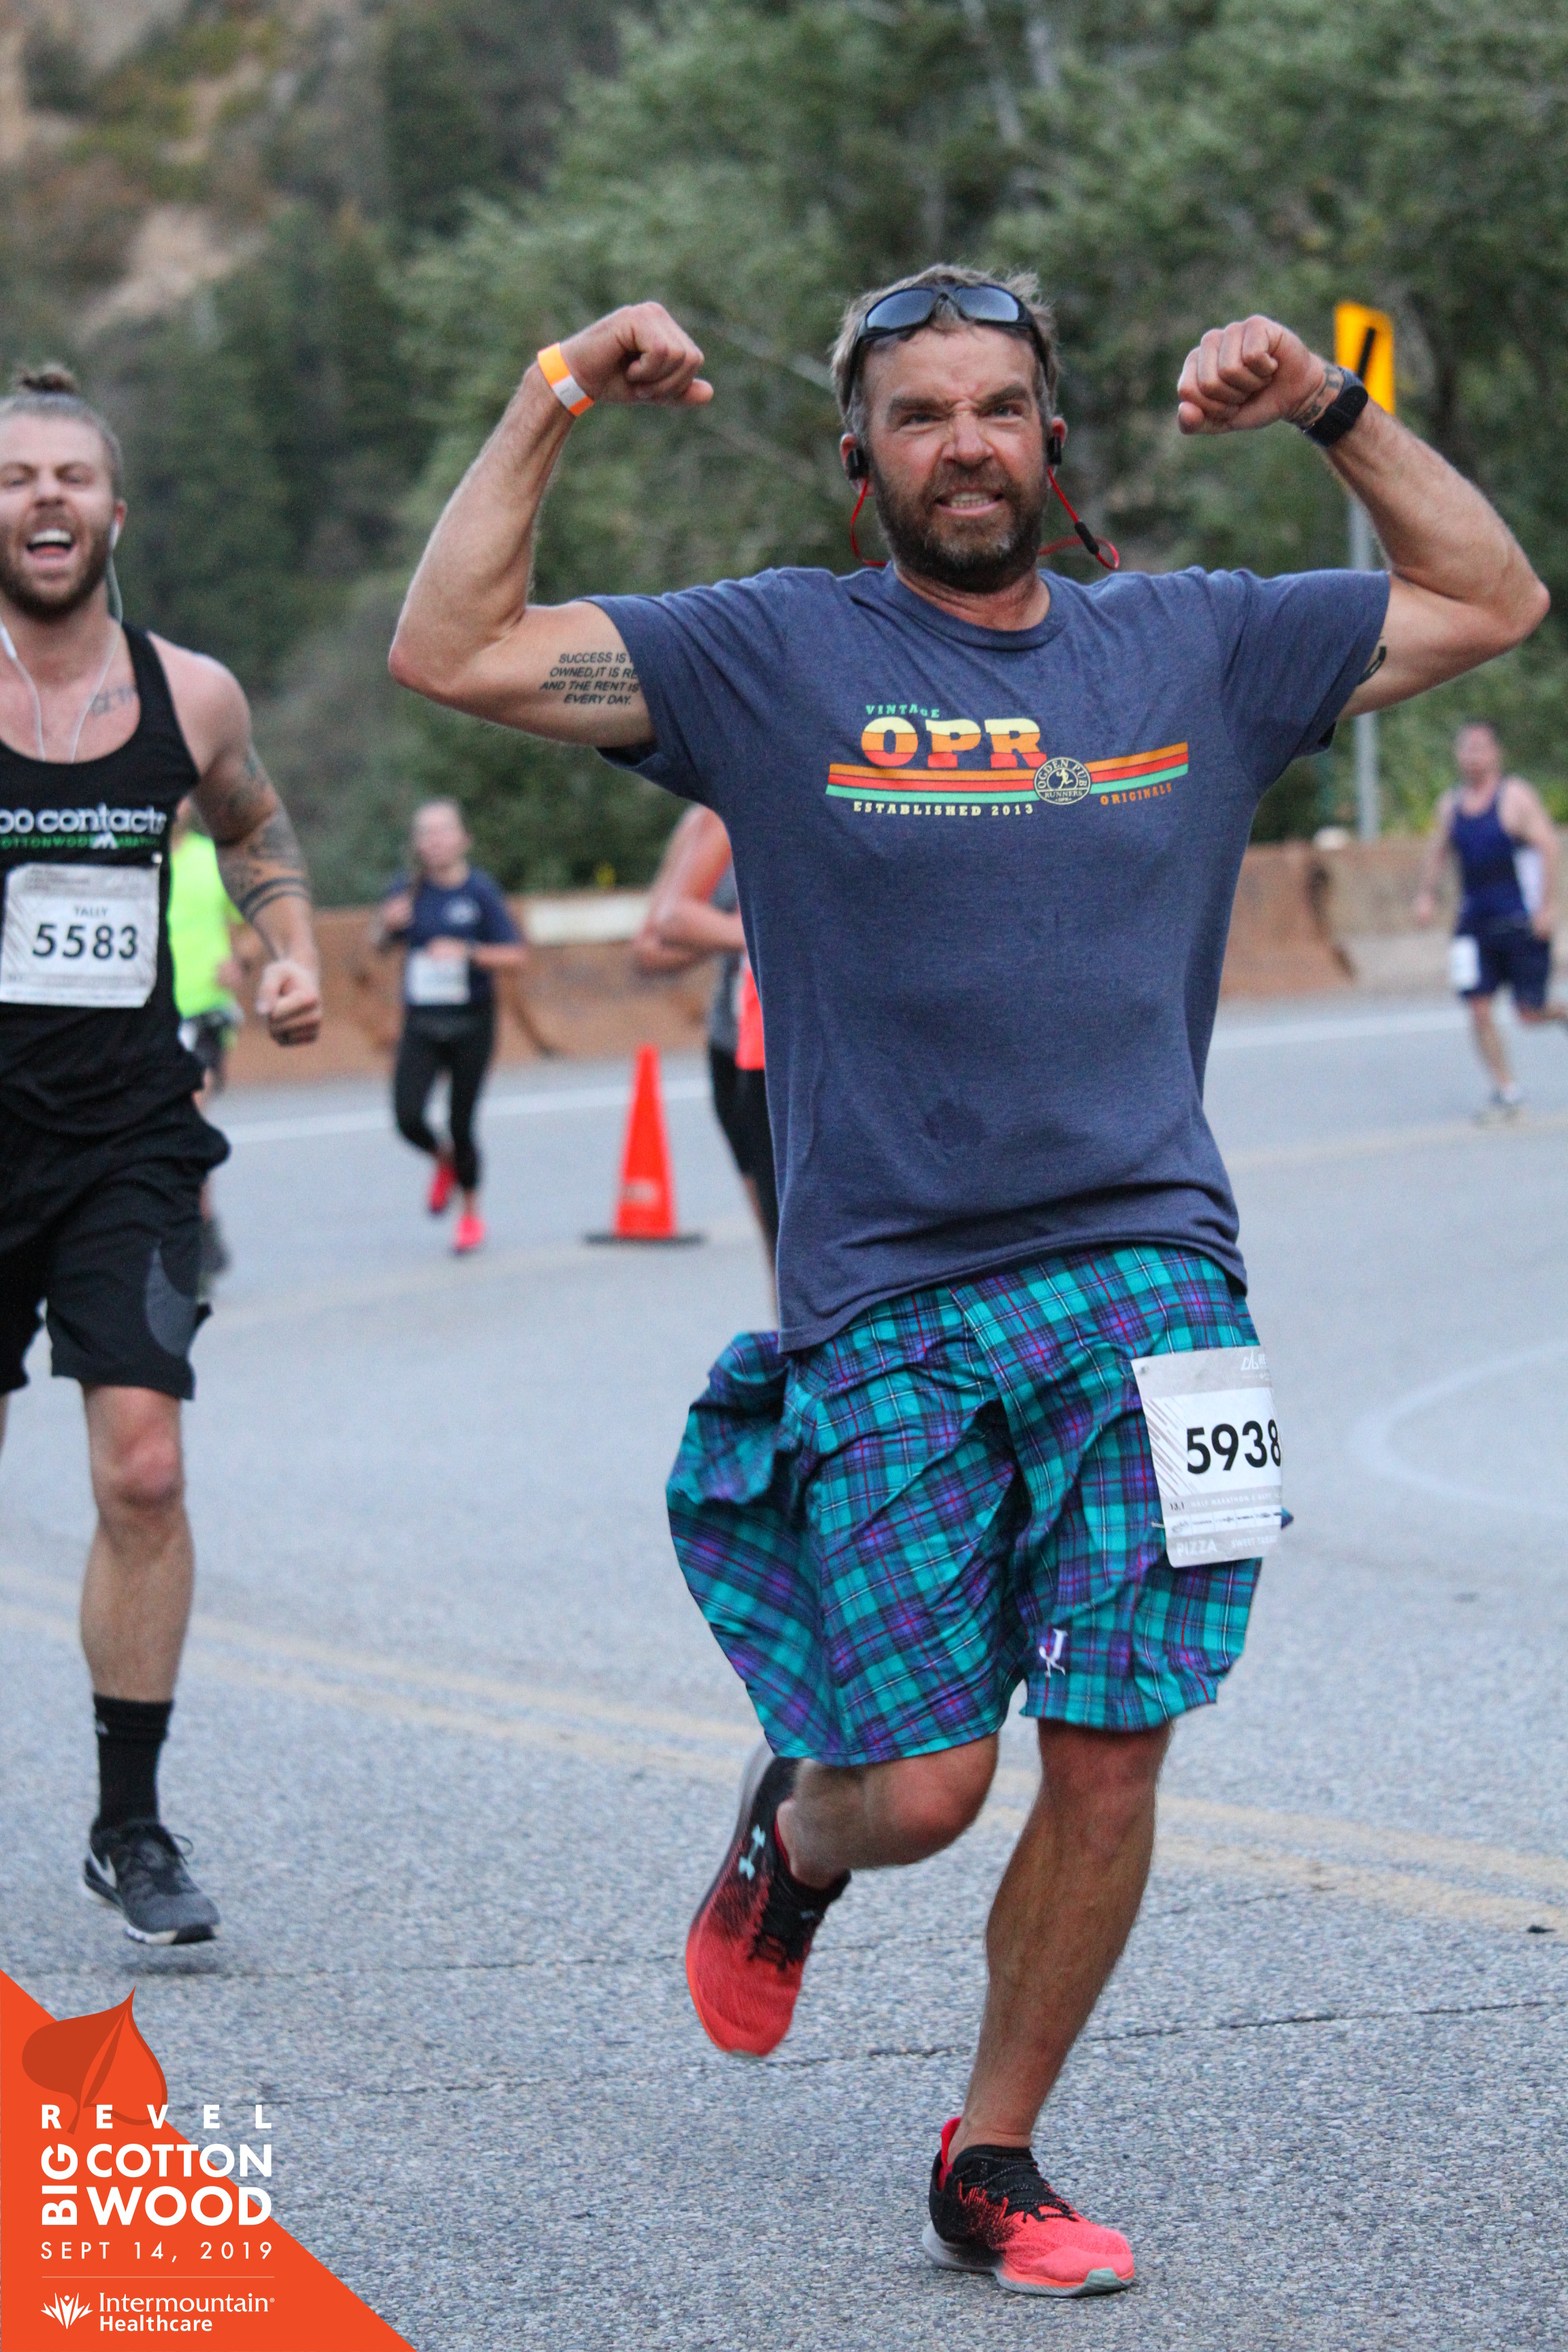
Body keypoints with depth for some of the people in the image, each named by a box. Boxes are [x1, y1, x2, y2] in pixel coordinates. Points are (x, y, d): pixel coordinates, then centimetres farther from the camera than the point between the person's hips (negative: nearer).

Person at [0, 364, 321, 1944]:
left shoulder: (190, 696, 3)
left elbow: (252, 826, 24)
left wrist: (291, 951, 8)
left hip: (128, 1138, 1)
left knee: (143, 1468, -10)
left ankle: (128, 1826, 2)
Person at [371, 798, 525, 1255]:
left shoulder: (480, 891, -7)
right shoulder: (409, 891, 3)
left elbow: (515, 955, -9)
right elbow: (379, 943, 16)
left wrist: (467, 951, -23)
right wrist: (388, 923, -6)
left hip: (471, 1023, -3)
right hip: (421, 1024, 3)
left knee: (461, 1123, 0)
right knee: (408, 1117, -13)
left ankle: (471, 1215, 23)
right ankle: (444, 1162, 23)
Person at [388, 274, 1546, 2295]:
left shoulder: (1193, 647, 12)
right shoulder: (773, 657, 4)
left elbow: (1491, 602, 19)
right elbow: (449, 652, -2)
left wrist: (1334, 411, 8)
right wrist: (554, 401, -4)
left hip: (1142, 1276, 2)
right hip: (882, 1310, -2)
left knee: (1107, 1758, -3)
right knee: (923, 1788, -5)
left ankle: (992, 2164, 15)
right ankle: (795, 1836, 32)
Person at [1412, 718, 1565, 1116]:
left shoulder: (1516, 797, -8)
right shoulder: (1450, 805, 9)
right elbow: (1437, 852, 21)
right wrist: (1427, 894, 5)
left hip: (1521, 922, -5)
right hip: (1475, 923, 5)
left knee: (1530, 1014, -3)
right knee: (1479, 1009, -6)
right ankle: (1506, 1092, 3)